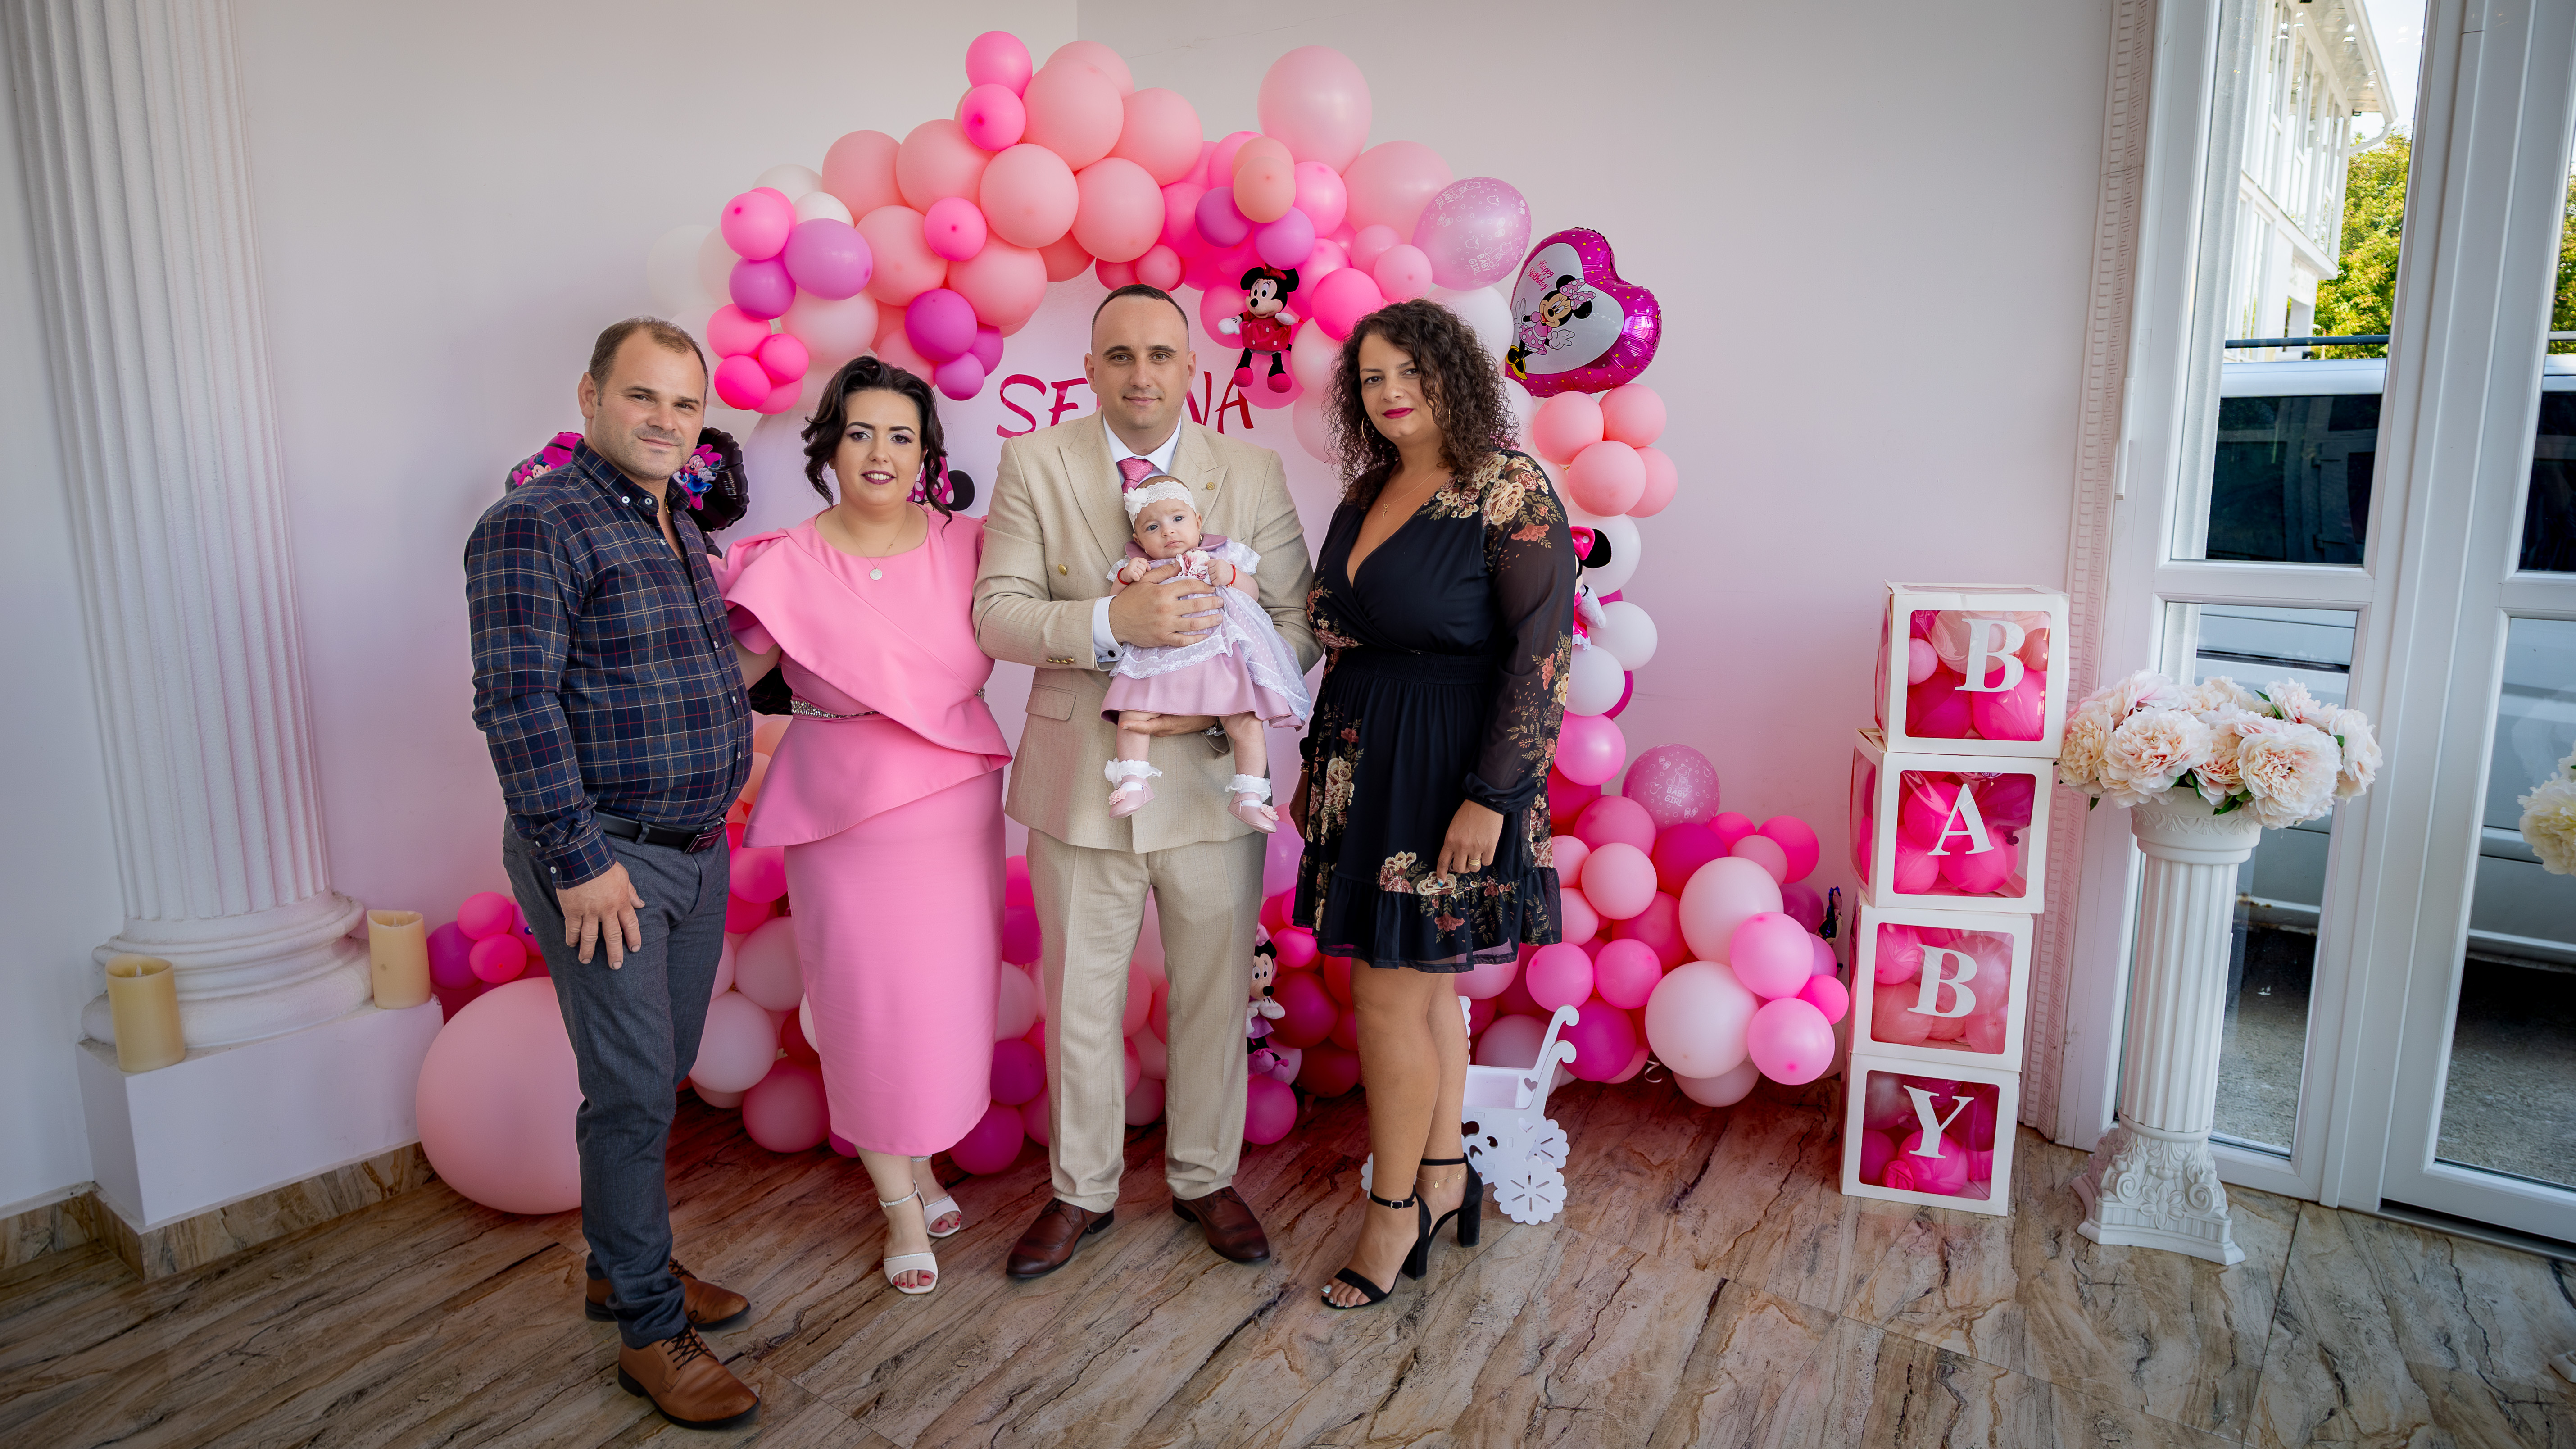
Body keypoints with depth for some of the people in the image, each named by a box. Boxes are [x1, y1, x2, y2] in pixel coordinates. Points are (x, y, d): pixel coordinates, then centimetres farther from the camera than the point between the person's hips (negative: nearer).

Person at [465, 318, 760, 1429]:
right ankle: (649, 1333, 13)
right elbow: (517, 704, -19)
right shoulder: (535, 524, -13)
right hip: (603, 858, -8)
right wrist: (579, 857, -20)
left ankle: (625, 1267, 36)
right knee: (633, 1092, -1)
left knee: (661, 1076, 18)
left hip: (696, 852, 8)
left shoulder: (679, 530, 13)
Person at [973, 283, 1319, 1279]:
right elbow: (997, 614, -9)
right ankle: (1082, 1190, 35)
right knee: (1079, 1003, 14)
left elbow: (1296, 620, -1)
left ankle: (1205, 1178, 37)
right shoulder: (1034, 465, -1)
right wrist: (1113, 623, -26)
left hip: (1212, 776, 1)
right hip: (1080, 780, 0)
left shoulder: (1254, 473, 1)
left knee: (1214, 996, 14)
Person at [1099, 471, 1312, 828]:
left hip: (1217, 655, -1)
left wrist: (1231, 576, -7)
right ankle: (1133, 783, -1)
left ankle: (1250, 797, -1)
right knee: (1132, 717, -16)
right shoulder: (1138, 566, 16)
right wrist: (1125, 578, -5)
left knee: (1246, 723, -12)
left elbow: (1253, 588, 13)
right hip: (1157, 661, 1)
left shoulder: (1221, 555, 14)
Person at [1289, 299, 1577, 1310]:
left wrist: (1490, 797, -20)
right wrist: (1317, 764, 16)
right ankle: (1446, 1175, 32)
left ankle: (1396, 1210, 16)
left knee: (1391, 995, -2)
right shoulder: (1366, 494, 11)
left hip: (1447, 771, -7)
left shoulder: (1508, 489, -12)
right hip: (1364, 762, 7)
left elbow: (1543, 652, -17)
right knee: (1427, 986, 16)